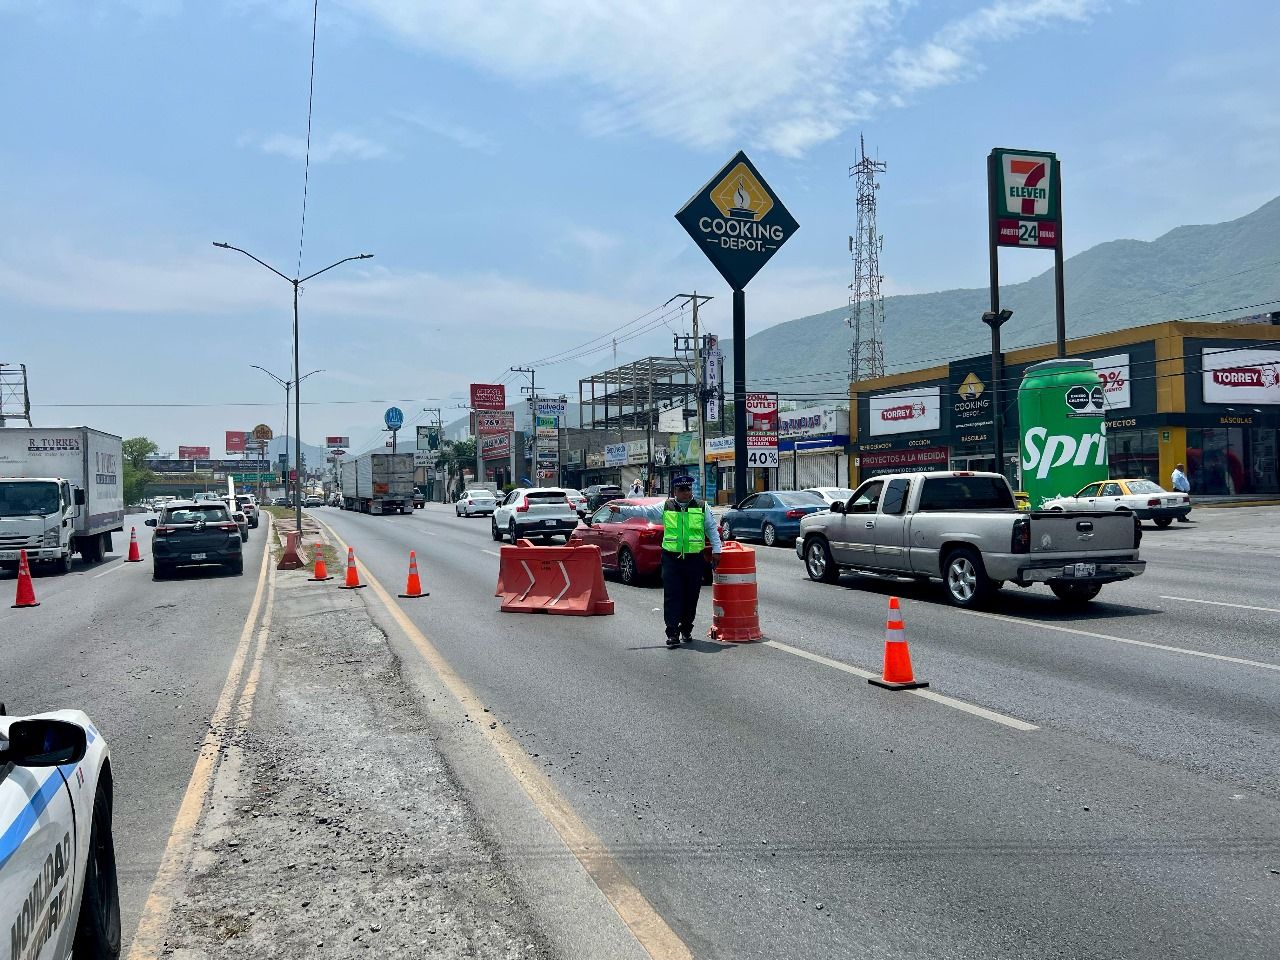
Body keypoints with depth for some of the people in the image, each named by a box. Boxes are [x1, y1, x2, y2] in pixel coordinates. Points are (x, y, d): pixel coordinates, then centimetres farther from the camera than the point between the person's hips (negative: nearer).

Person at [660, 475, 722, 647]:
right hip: (671, 559, -1)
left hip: (694, 559, 1)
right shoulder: (665, 507, 5)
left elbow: (712, 529, 14)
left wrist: (716, 550, 10)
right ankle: (672, 633, -4)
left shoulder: (701, 508, 6)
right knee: (672, 597, -5)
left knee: (691, 597, 7)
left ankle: (686, 630, 22)